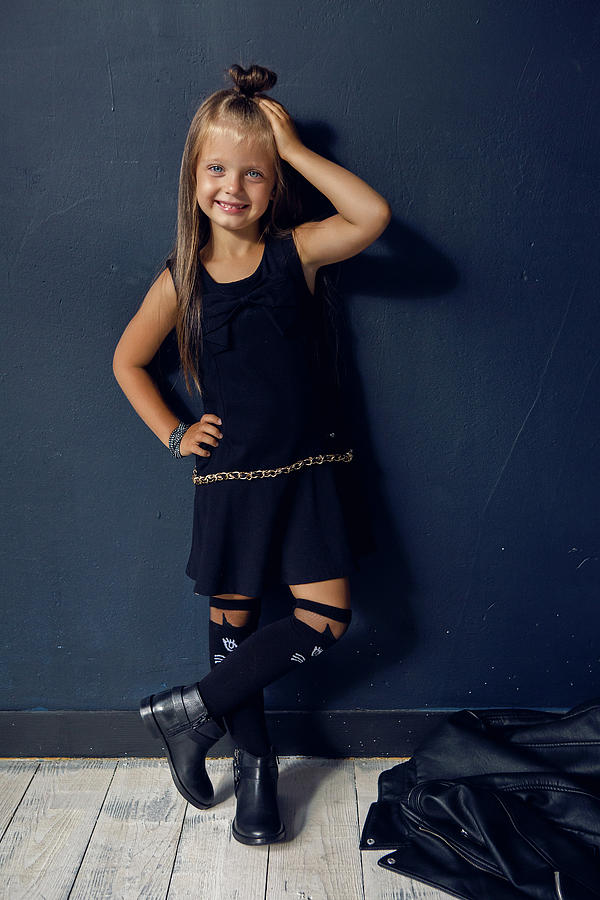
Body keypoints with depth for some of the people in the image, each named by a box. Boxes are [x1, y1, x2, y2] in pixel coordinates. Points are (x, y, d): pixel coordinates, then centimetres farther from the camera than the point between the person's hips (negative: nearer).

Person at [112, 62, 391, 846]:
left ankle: (193, 707, 16)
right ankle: (254, 761, 31)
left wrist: (294, 146, -17)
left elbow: (373, 215, -24)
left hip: (310, 467, 0)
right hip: (230, 475, 1)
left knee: (325, 618, -2)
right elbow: (127, 360, 12)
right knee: (232, 616, 9)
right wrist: (173, 433, 3)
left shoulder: (298, 251, -4)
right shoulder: (181, 279, -1)